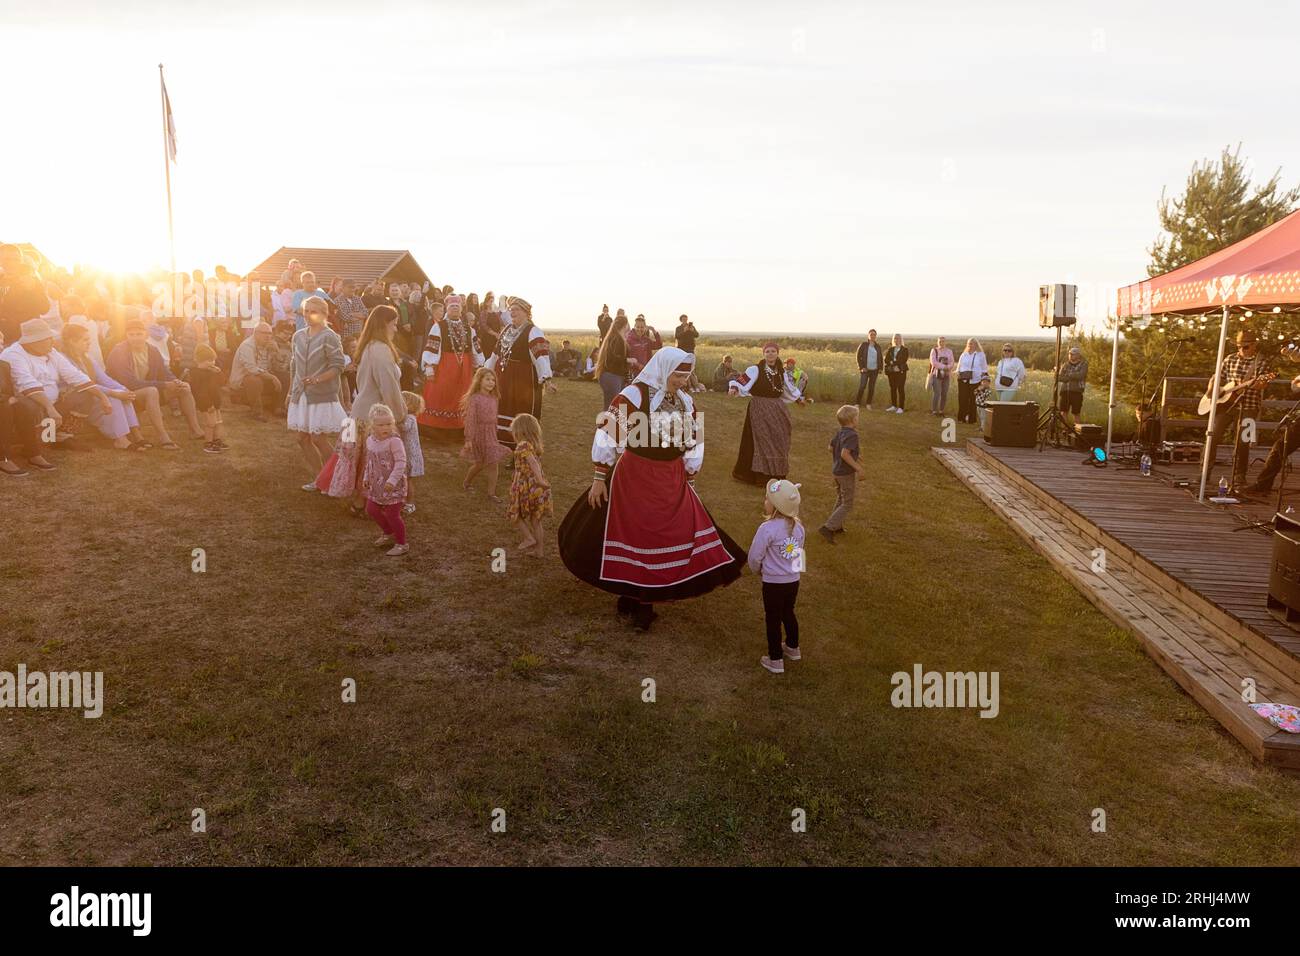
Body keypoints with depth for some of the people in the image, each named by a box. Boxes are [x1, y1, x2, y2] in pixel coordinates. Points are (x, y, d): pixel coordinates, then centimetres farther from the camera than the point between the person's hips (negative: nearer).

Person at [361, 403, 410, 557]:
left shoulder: (394, 441, -20)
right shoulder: (370, 440, 3)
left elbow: (401, 462, -24)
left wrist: (392, 480, -30)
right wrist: (366, 477, 15)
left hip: (393, 486, -8)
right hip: (376, 485, 8)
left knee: (392, 514, -3)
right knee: (371, 510, 17)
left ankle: (402, 544, 14)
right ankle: (388, 533, 39)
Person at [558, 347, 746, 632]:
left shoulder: (686, 402, 4)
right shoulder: (633, 395, -15)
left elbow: (693, 443, 14)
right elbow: (607, 435, -13)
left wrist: (689, 481, 16)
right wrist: (599, 478, -12)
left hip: (673, 480, 6)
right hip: (635, 478, -6)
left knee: (684, 538, 5)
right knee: (633, 540, 5)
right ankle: (634, 599, 25)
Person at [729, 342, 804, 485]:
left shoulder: (781, 371, 8)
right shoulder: (756, 369, -9)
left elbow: (789, 386, 25)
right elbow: (743, 380, -22)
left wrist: (798, 398, 37)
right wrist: (734, 388, -41)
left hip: (777, 410, 6)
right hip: (759, 409, -6)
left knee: (778, 441, 9)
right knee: (761, 441, -6)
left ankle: (776, 474, 20)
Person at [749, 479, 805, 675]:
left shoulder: (767, 529, -25)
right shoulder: (798, 526, -6)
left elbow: (754, 557, -16)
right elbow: (798, 552, 6)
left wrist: (757, 571, 5)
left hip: (773, 583, -6)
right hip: (793, 579, 6)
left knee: (773, 619, 10)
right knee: (788, 613, 26)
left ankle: (775, 660, 22)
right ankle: (793, 648, 45)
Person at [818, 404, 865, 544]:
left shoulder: (839, 433, 2)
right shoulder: (852, 435, -23)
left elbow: (831, 448, 16)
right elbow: (844, 454, -33)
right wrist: (859, 468, -27)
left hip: (836, 471, 8)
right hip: (847, 474, -8)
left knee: (840, 500, 24)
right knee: (847, 505, 1)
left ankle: (837, 527, 34)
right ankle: (827, 528, -7)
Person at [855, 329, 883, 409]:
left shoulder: (877, 346, 7)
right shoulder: (863, 345, -3)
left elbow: (881, 358, 14)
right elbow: (859, 356, -3)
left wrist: (880, 368, 4)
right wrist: (861, 367, -11)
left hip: (874, 370, 3)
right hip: (865, 370, -3)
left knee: (871, 388, 6)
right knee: (862, 387, -11)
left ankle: (868, 404, 13)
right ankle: (857, 404, -5)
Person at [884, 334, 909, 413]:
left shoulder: (904, 350, 2)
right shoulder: (890, 349, 13)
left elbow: (903, 360, -10)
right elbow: (886, 360, 4)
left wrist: (893, 362, -10)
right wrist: (894, 364, -12)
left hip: (901, 371, -4)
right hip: (891, 371, 4)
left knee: (901, 389, -6)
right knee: (893, 389, 7)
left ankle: (901, 407, -5)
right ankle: (894, 406, 16)